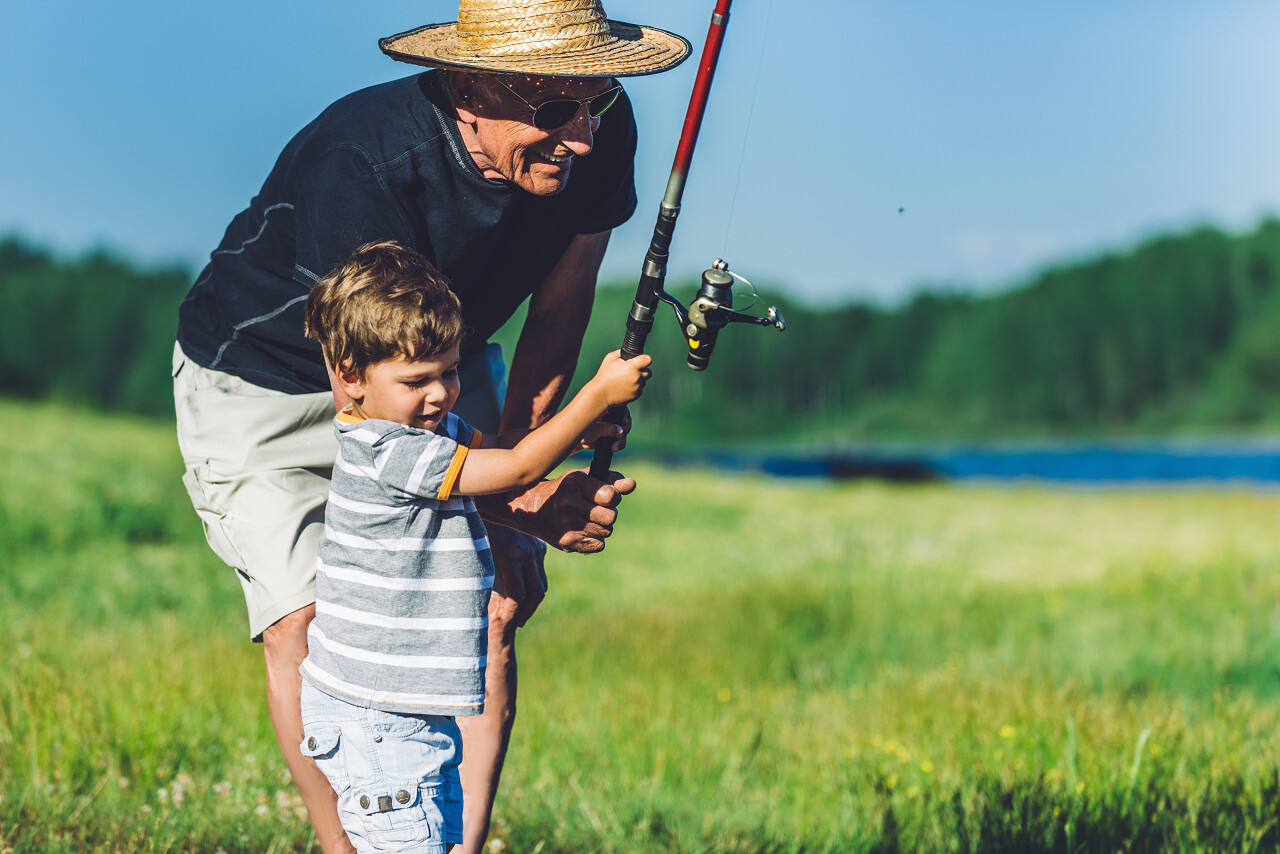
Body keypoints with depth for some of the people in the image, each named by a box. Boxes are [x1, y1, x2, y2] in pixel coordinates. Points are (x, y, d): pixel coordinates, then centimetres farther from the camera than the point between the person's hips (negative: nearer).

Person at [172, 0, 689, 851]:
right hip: (264, 374, -5)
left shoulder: (600, 132, -22)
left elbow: (558, 312, -5)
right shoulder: (361, 164, -39)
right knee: (306, 618, -18)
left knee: (498, 595, -10)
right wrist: (517, 503, -40)